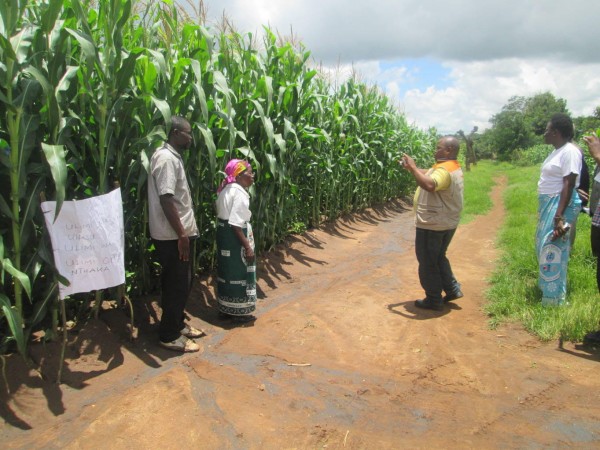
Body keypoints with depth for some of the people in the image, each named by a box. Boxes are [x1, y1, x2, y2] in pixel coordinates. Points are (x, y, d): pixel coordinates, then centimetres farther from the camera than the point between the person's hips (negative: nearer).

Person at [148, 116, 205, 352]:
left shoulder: (173, 157, 14)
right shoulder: (166, 159, -18)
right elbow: (166, 200, -24)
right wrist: (181, 234, -23)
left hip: (177, 233, 10)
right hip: (172, 236, -10)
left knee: (181, 283, 19)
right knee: (176, 285, 0)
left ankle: (178, 324, 33)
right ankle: (170, 335, 13)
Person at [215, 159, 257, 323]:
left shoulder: (227, 189, 11)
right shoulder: (239, 193, -19)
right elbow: (236, 223, -24)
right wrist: (247, 246, -21)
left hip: (223, 234, 10)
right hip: (234, 237, -10)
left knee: (228, 271, 17)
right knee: (238, 273, 2)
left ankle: (226, 309, 27)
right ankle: (239, 312, 13)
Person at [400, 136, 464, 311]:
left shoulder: (444, 170, -24)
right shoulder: (453, 167, 11)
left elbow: (429, 185, -42)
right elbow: (429, 174, 14)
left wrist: (412, 167, -32)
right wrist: (411, 167, 0)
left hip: (432, 225, -10)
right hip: (446, 223, 10)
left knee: (428, 263, 3)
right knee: (438, 258, 24)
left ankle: (434, 300, 13)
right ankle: (452, 289, 26)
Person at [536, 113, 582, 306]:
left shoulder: (569, 152, -17)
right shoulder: (557, 151, 13)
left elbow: (569, 185, -22)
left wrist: (559, 215, -28)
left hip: (560, 205, -10)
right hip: (548, 204, 10)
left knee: (552, 250, -6)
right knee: (545, 247, 17)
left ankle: (554, 300, 3)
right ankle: (547, 287, 32)